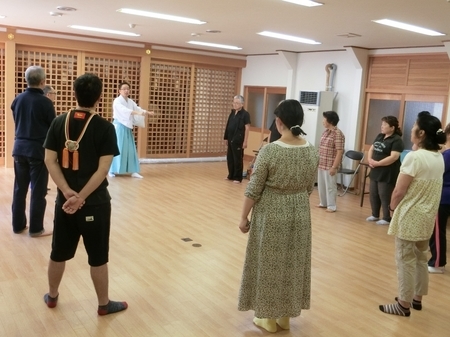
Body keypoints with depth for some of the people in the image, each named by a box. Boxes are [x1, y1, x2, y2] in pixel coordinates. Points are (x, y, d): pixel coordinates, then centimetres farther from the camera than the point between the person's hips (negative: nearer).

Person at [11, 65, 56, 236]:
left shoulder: (17, 99, 2)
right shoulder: (45, 102, -15)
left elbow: (16, 121, 14)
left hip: (19, 147, 6)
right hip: (38, 149, -6)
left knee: (19, 188, 14)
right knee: (38, 190, 3)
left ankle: (18, 225, 24)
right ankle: (36, 229, 8)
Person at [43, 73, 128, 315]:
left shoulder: (59, 122, 0)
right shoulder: (105, 127, -11)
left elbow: (50, 161, -5)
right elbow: (103, 169, -17)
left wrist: (68, 193, -10)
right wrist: (81, 197, -14)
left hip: (64, 199, 4)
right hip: (95, 202, -4)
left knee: (59, 251, 19)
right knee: (98, 257, 8)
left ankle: (52, 296, 38)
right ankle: (104, 304, 23)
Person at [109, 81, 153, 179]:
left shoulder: (130, 101, 13)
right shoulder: (117, 101, -12)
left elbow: (137, 108, 4)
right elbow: (124, 110, -28)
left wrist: (147, 112, -13)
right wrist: (138, 113, -40)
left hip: (127, 127, 7)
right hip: (119, 127, -7)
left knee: (130, 149, 7)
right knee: (117, 149, -6)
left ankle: (133, 171, 12)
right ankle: (112, 171, 6)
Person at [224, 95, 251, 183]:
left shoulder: (245, 114, -9)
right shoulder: (232, 113, 11)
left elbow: (247, 128, -11)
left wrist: (245, 141, -14)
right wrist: (226, 138, 15)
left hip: (238, 141, -7)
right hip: (231, 140, 7)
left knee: (238, 159, 0)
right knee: (230, 158, 13)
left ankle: (238, 178, 8)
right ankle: (231, 175, 26)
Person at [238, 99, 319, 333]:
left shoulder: (269, 151, -18)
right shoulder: (312, 152, -3)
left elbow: (253, 190, -14)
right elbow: (309, 188, 7)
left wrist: (244, 217, -2)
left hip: (271, 215, -5)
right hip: (300, 214, 5)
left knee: (269, 264, 10)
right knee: (292, 263, 17)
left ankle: (269, 318, 24)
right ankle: (286, 316, 31)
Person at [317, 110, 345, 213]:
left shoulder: (338, 134, -16)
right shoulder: (326, 132, 10)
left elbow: (339, 152, -19)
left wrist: (334, 167, -21)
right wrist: (318, 161, 16)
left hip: (330, 166, -8)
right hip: (321, 164, 8)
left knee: (330, 186, 1)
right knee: (321, 184, 15)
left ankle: (331, 206, 12)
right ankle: (323, 203, 29)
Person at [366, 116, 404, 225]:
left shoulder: (397, 140, -13)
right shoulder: (380, 136, 12)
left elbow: (393, 157, -23)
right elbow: (371, 149, 15)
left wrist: (377, 163, -20)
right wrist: (370, 159, -5)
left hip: (387, 175, -8)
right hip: (375, 172, 8)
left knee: (385, 197, 0)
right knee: (373, 194, 15)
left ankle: (387, 218, 13)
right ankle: (375, 215, 30)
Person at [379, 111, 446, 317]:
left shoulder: (414, 157, -22)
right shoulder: (439, 158, 4)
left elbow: (399, 191, -19)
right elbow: (430, 189, 11)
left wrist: (392, 207, -1)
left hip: (410, 216, -8)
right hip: (427, 216, 8)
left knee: (406, 260, 3)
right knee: (420, 258, 19)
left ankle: (403, 305, 13)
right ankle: (417, 298, 31)